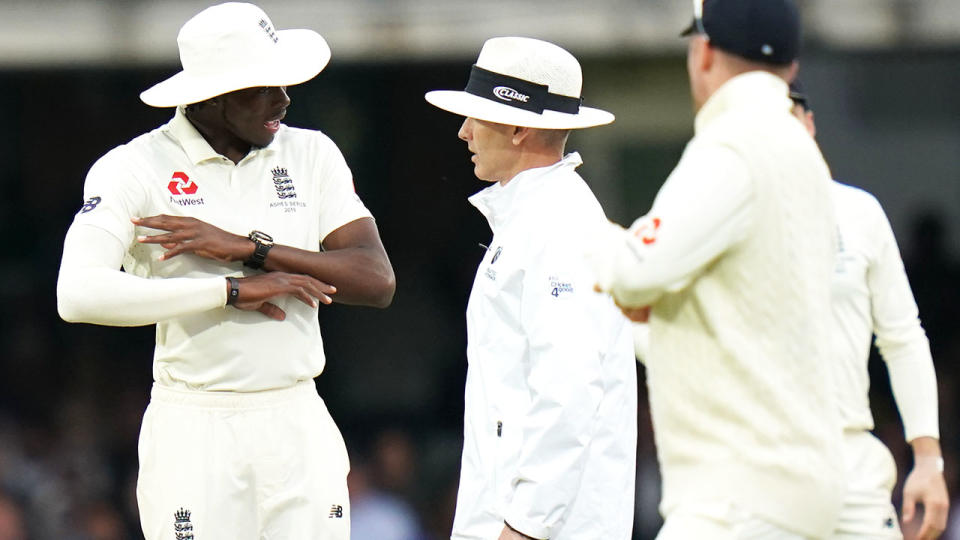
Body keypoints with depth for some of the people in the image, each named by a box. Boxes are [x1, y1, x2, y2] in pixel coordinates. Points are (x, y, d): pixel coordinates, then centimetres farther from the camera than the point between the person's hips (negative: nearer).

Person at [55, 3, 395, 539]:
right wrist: (233, 290, -18)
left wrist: (248, 248, -12)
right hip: (192, 431, -3)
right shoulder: (135, 168, -4)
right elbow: (79, 294, -19)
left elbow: (378, 280, -1)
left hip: (299, 424, 3)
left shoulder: (312, 154, 9)